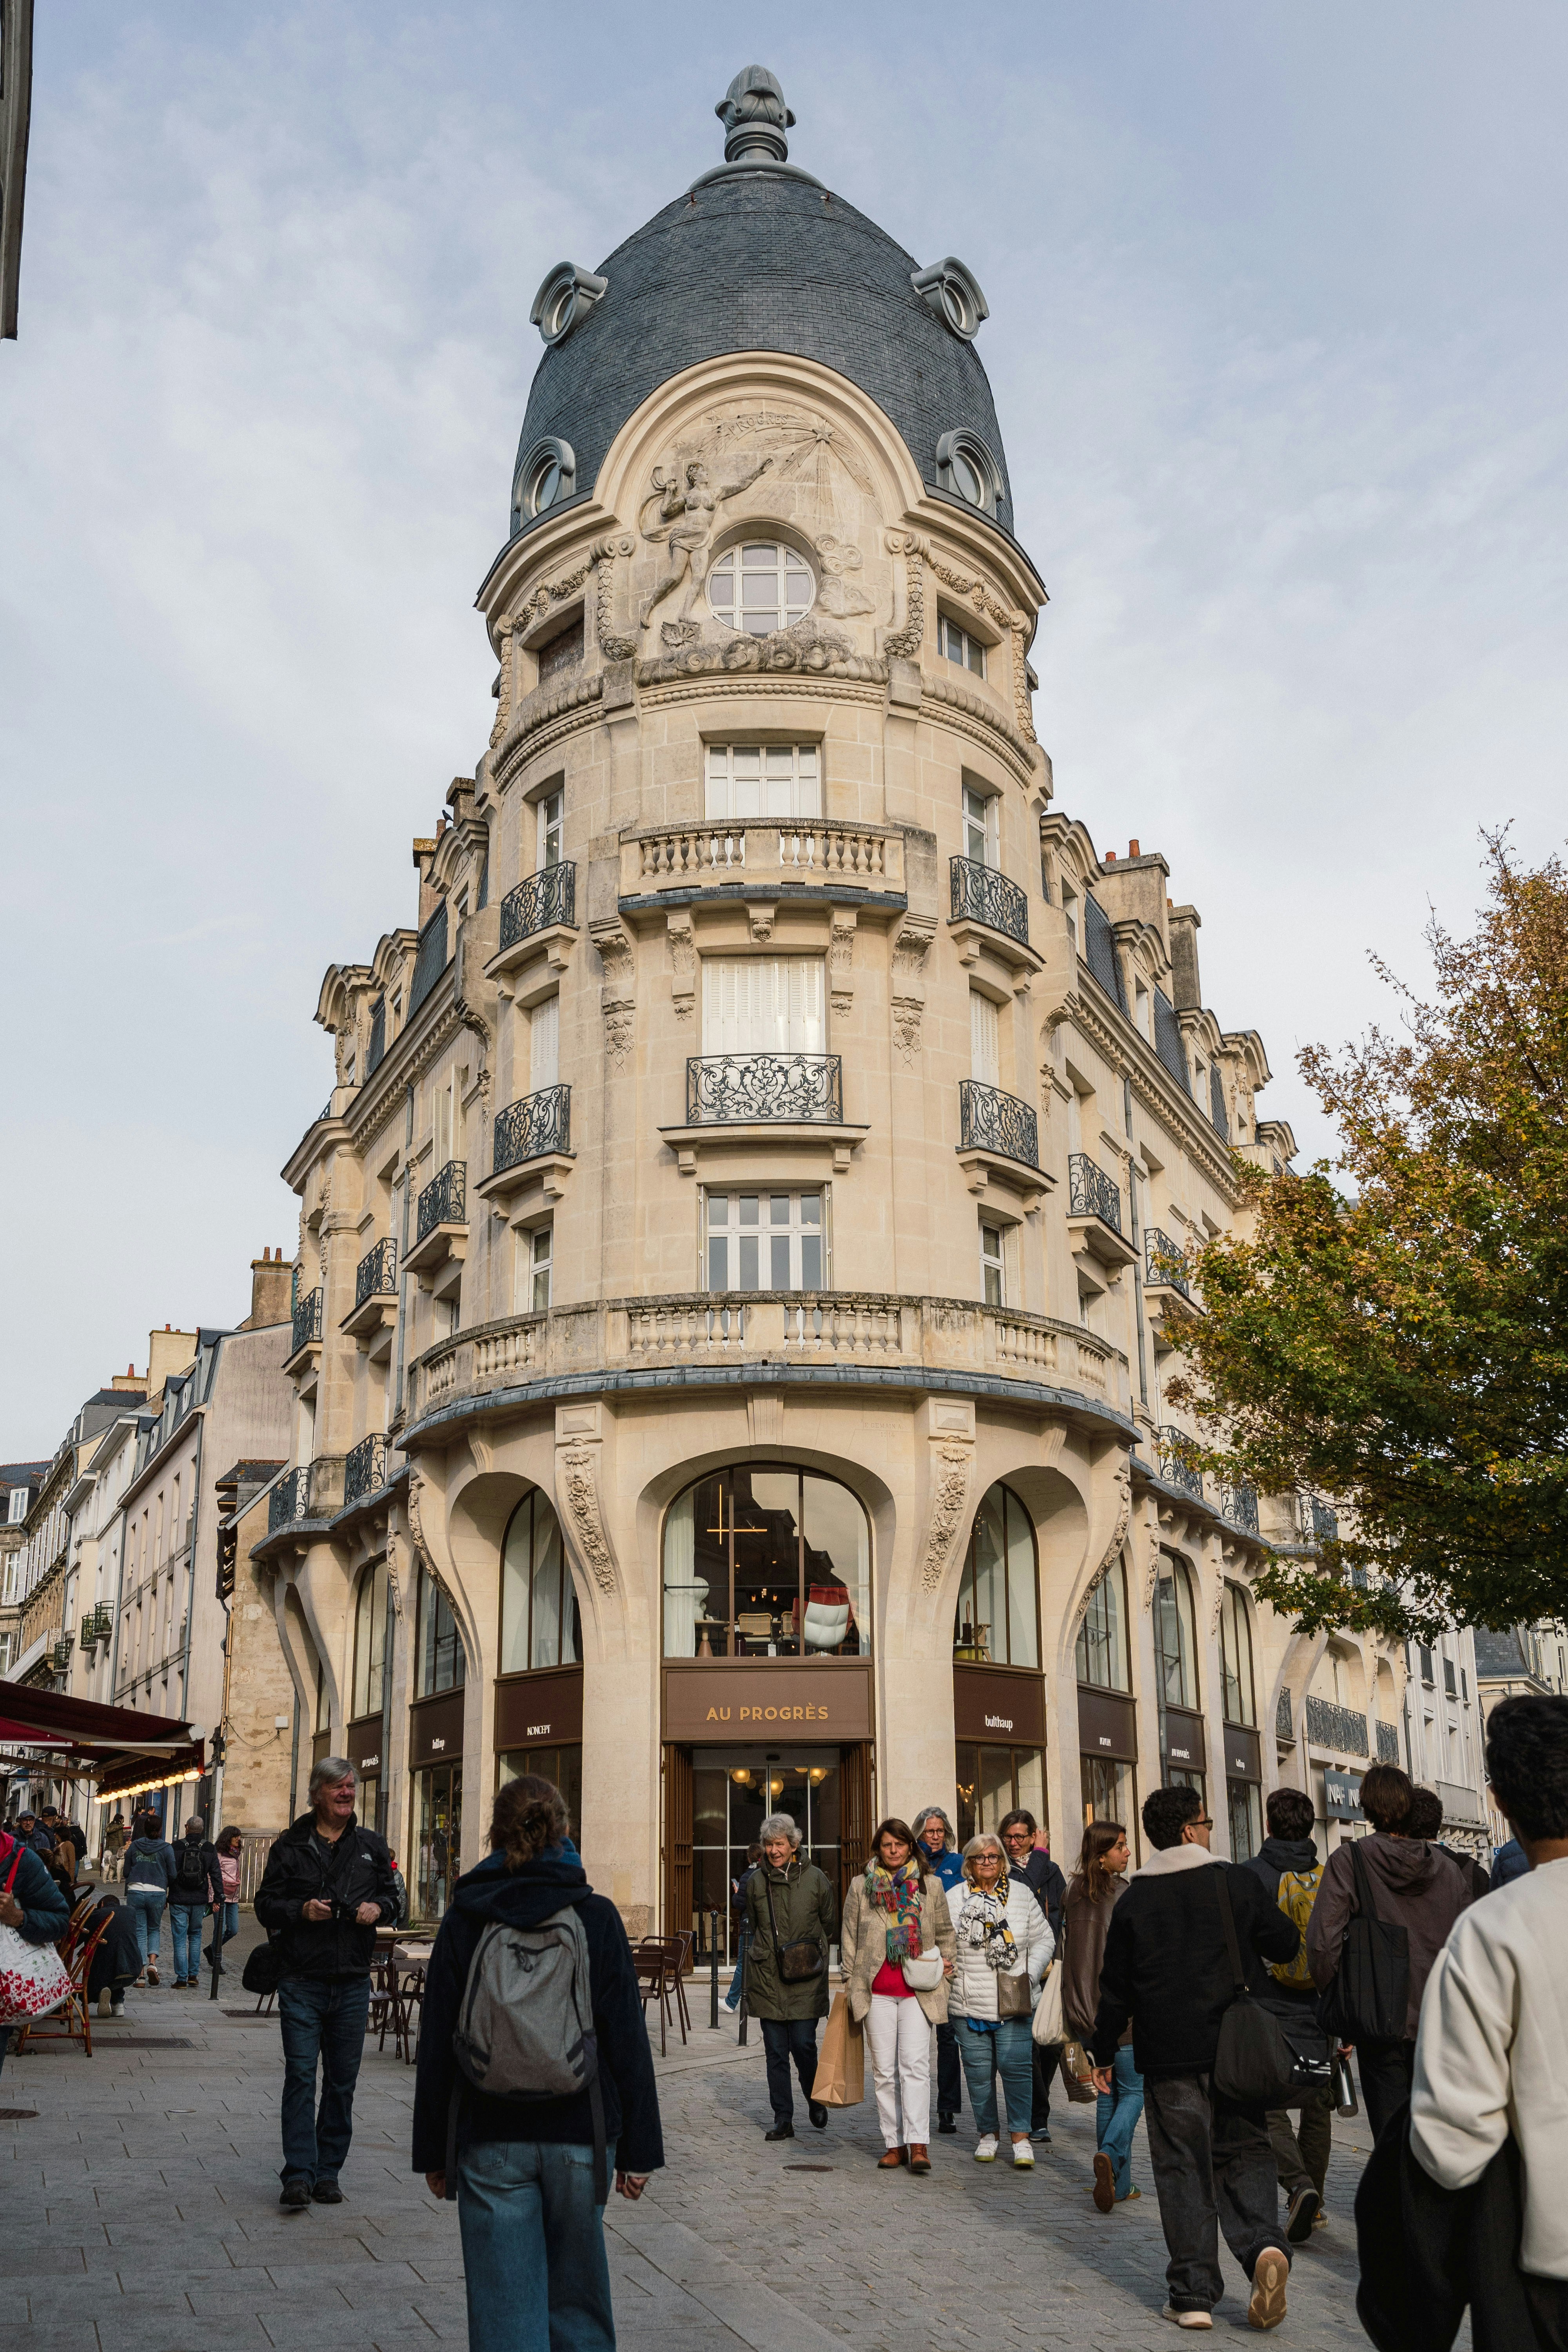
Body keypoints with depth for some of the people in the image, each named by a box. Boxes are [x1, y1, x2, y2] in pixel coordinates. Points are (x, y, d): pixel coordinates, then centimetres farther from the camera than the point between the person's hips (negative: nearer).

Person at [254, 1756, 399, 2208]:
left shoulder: (372, 1846, 10)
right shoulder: (290, 1846, 2)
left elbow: (392, 1895, 17)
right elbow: (266, 1904, 3)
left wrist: (379, 1909, -5)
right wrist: (301, 1910, -15)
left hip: (352, 1984, 3)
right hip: (302, 1982, -3)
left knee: (343, 2081, 7)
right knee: (301, 2077, -7)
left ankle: (328, 2173, 17)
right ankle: (299, 2176, -4)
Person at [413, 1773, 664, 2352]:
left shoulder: (463, 1921, -2)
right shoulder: (595, 1917, -4)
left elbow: (436, 2048, 0)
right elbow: (628, 2042, -4)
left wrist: (432, 2152, 8)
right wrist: (637, 2150, 2)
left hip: (491, 2144, 0)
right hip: (580, 2134, 0)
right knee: (576, 2295, 17)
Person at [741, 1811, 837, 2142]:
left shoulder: (814, 1878, -1)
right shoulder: (756, 1881, 5)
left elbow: (830, 1924, 10)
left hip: (805, 1978, -2)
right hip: (767, 1977, 2)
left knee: (803, 2044, -6)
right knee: (776, 2051, 2)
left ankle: (815, 2100, 22)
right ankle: (783, 2120, 11)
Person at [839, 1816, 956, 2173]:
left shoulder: (931, 1886, 8)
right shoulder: (861, 1887, 8)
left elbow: (945, 1933, 17)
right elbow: (849, 1937, 12)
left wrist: (947, 1965, 8)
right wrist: (851, 1985, 9)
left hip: (918, 1990, -1)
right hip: (876, 1991, 1)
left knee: (915, 2064, -10)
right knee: (884, 2070, 3)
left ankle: (918, 2144, -11)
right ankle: (894, 2144, 9)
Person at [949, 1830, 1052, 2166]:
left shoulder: (1022, 1895, 6)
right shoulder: (954, 1899, 4)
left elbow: (1044, 1940, 9)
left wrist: (1028, 1977, -2)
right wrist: (947, 1972, -7)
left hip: (1014, 2003, 0)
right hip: (969, 2003, 0)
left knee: (1016, 2067, -5)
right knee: (978, 2071, 5)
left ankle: (1020, 2136, 7)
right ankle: (988, 2133, 21)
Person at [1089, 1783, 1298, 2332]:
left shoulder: (1134, 1900, 0)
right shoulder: (1237, 1881, -3)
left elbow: (1117, 1987, 4)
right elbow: (1286, 1944, 5)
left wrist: (1104, 2053, 14)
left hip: (1167, 2055, 0)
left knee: (1183, 2168, 5)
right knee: (1244, 2152, 12)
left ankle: (1194, 2294, 4)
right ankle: (1263, 2244, -12)